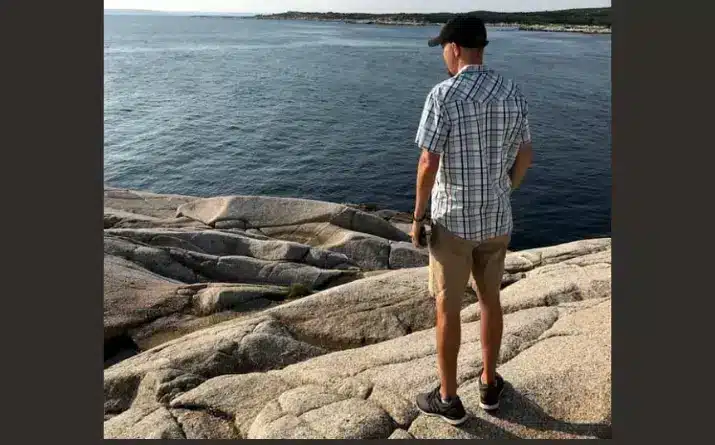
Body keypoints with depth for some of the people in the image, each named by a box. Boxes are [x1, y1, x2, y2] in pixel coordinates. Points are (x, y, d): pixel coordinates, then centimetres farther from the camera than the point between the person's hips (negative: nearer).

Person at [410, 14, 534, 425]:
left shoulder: (443, 95, -17)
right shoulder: (514, 94, 2)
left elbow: (428, 164, -19)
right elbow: (525, 157, 8)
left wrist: (418, 216, -6)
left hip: (453, 220, -5)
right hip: (497, 218, 6)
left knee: (448, 309, 8)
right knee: (490, 299, 20)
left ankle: (448, 399, 23)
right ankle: (490, 384, 36)